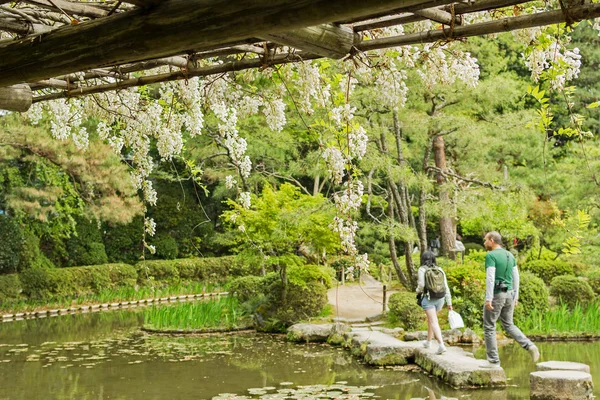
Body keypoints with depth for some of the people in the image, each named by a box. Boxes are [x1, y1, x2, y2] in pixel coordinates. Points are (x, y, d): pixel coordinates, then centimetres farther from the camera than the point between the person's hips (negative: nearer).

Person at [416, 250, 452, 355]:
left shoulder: (422, 269, -6)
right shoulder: (440, 270, 7)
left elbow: (421, 285, -13)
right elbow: (446, 287, 5)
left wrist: (418, 290, 10)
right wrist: (449, 303, 9)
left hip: (428, 299, -5)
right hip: (440, 299, 5)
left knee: (434, 322, -7)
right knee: (431, 319, 24)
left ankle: (441, 345, -22)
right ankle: (428, 341, 37)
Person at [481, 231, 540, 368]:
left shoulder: (491, 256, -13)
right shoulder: (510, 255, 11)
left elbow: (490, 278, -21)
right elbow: (516, 277, 13)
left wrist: (488, 299, -21)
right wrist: (515, 296, 18)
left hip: (496, 295, -8)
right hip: (509, 294, 8)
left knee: (489, 327, 4)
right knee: (508, 325, 20)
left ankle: (493, 360, 7)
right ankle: (530, 346, 2)